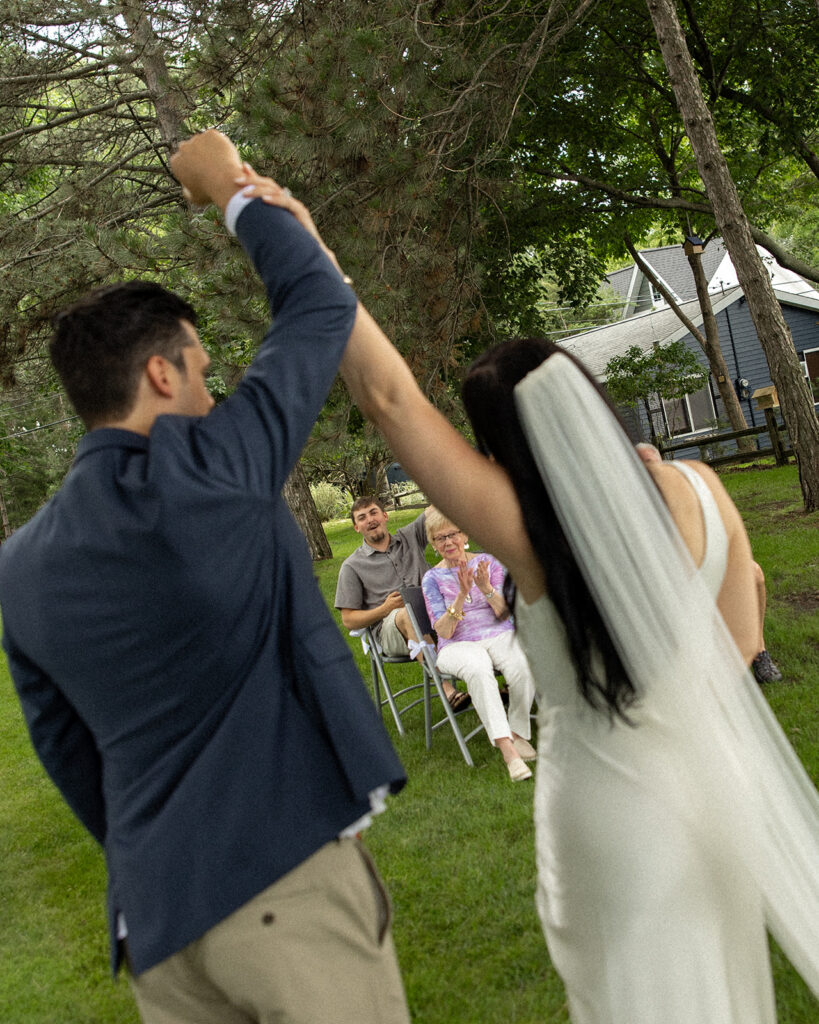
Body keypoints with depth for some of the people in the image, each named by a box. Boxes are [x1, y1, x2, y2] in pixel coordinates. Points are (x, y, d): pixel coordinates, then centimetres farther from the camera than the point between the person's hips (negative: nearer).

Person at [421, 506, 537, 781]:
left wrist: (486, 588, -18)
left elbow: (505, 613, 1)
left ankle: (518, 732, -12)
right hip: (459, 645, -2)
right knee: (478, 670, -38)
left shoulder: (488, 562, 9)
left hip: (500, 635, 2)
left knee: (522, 665, -33)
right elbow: (443, 631, -6)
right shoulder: (433, 578, 5)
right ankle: (507, 749, -43)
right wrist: (462, 594, -20)